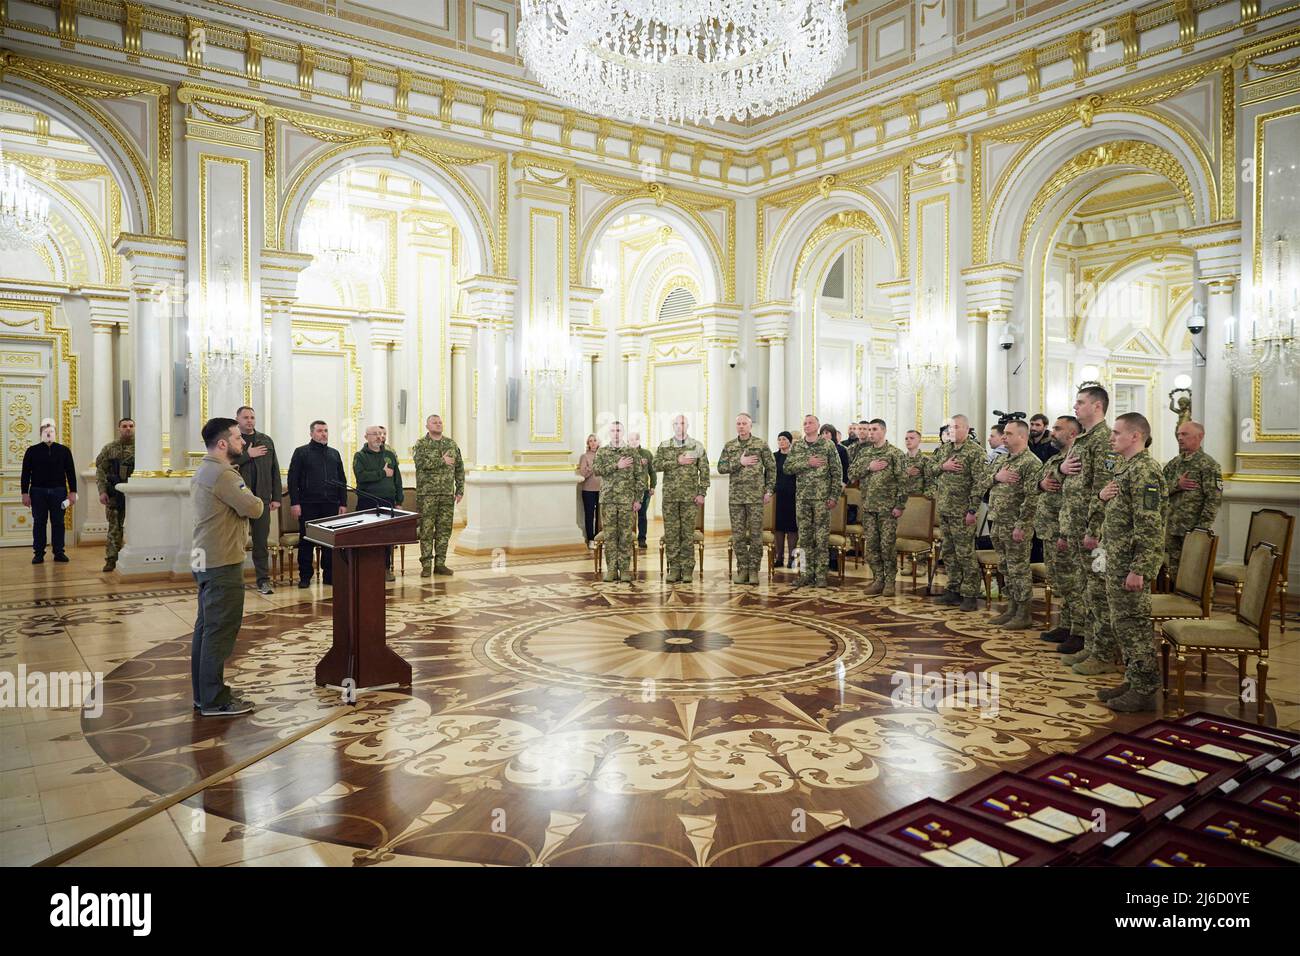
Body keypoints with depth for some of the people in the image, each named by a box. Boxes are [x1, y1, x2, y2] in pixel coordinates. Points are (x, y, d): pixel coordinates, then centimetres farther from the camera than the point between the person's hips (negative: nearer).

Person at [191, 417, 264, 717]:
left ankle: (203, 693, 24)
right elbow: (254, 508, -20)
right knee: (220, 631, -5)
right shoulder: (223, 474, -18)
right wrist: (254, 501, 0)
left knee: (205, 628, 15)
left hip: (205, 560, 11)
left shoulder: (203, 470, 15)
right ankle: (214, 701, 1)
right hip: (222, 563, -11)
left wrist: (244, 502, 1)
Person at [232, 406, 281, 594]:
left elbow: (275, 471, 11)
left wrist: (276, 497, 6)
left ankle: (263, 579, 12)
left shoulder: (266, 441, 12)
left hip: (261, 499, 2)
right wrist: (247, 455, -13)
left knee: (261, 541, 6)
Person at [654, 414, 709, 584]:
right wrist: (677, 462, -14)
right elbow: (656, 465, -6)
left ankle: (687, 569, 5)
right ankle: (674, 568, 9)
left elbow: (704, 471, 2)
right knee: (671, 533, 1)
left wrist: (702, 493, -5)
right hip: (669, 496, 1)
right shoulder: (664, 446, 8)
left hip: (689, 497, -1)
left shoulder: (697, 446, 5)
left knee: (688, 533, -1)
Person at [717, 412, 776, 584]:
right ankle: (742, 569, 13)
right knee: (738, 535, 4)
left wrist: (769, 490, -2)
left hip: (756, 496, -2)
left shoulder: (761, 444, 1)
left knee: (756, 534, 0)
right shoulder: (729, 446, 8)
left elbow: (771, 468, 4)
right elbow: (721, 467, 1)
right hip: (735, 497, 3)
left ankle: (754, 570, 8)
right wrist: (740, 462, -11)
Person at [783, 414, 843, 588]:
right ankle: (806, 573, 13)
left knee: (822, 538, -2)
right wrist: (807, 463, -13)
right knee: (804, 537, 6)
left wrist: (834, 495, -8)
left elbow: (837, 472, -1)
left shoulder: (828, 445, 1)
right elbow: (787, 467, -1)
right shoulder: (796, 446, 10)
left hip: (822, 497, -3)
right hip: (801, 497, 3)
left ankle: (821, 575, 4)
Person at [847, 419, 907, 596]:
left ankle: (889, 582, 8)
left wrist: (900, 505, -13)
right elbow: (851, 474, 6)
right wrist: (868, 467, -10)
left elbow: (902, 481, -8)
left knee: (887, 545, -2)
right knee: (871, 545, 7)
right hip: (868, 507, 5)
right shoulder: (863, 452, 11)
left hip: (887, 508, -5)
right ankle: (877, 580, 17)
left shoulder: (894, 453, -5)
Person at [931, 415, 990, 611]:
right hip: (943, 509, 7)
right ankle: (953, 590, 23)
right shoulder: (944, 448, 12)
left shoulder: (975, 451, -10)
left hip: (961, 511, -7)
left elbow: (980, 482, -14)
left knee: (965, 553, -3)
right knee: (949, 552, 13)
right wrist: (943, 466, -6)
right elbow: (929, 467, 16)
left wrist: (973, 509, -18)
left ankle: (969, 595, 4)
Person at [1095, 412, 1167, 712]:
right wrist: (1103, 495, 1)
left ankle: (1145, 690, 7)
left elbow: (1149, 527, -22)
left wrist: (1139, 570, -24)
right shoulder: (1122, 467, 14)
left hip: (1131, 563, -10)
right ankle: (1133, 680, 25)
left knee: (1134, 623, -2)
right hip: (1116, 561, 10)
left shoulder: (1144, 471, -17)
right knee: (1123, 622, 15)